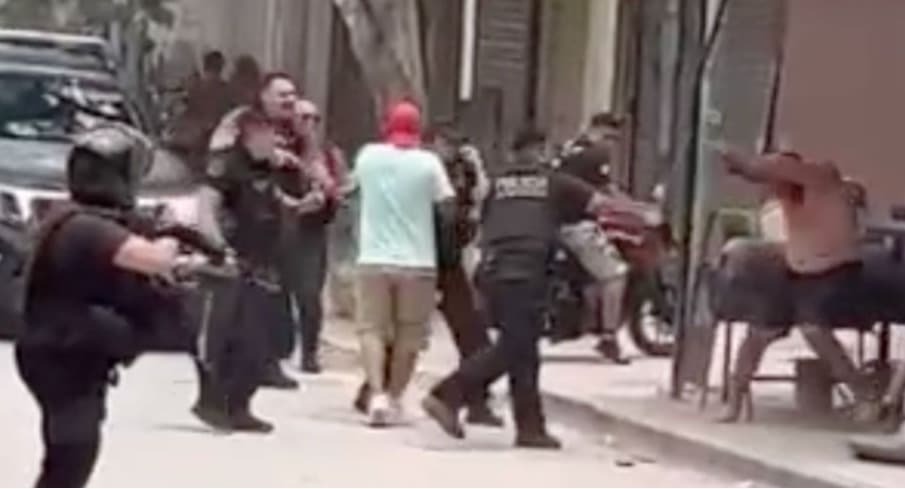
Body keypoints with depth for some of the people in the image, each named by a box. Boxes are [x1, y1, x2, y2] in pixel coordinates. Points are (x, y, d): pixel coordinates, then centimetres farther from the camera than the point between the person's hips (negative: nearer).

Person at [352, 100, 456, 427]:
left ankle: (377, 394, -13)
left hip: (374, 259, 1)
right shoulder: (428, 162, -8)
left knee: (372, 328, 5)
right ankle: (394, 398, 18)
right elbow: (448, 210, -6)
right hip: (417, 262, -1)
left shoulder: (368, 156, -1)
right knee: (409, 333, 13)